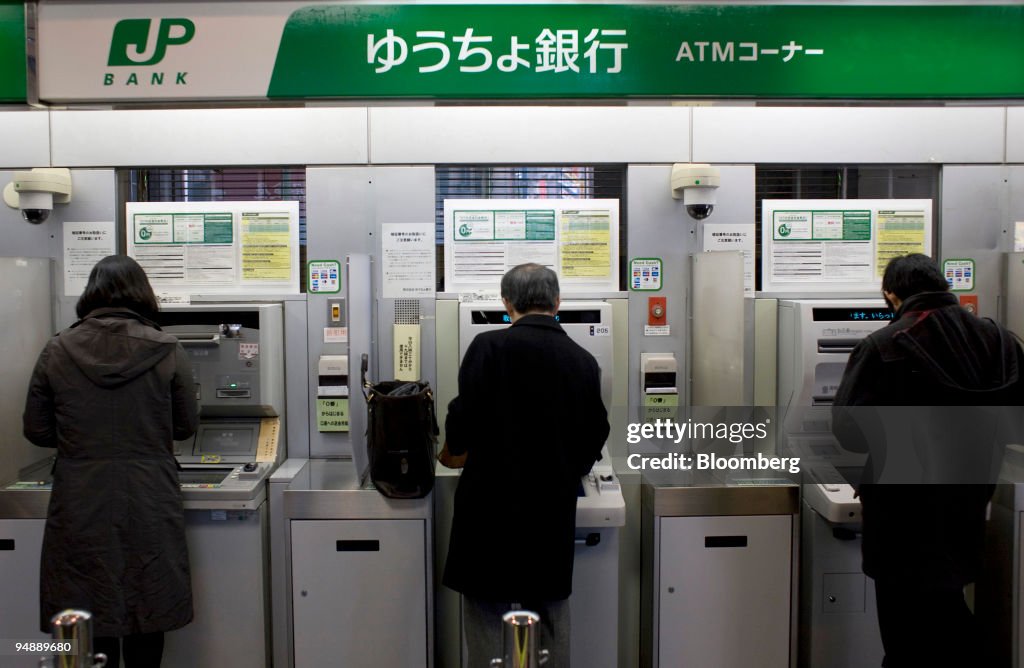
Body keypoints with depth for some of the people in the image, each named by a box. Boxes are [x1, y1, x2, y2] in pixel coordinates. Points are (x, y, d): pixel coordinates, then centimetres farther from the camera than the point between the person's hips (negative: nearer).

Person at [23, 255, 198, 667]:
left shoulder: (57, 352, -2)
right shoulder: (167, 351, -5)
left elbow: (36, 430, 4)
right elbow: (185, 427, 2)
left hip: (81, 507, 1)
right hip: (149, 506, -1)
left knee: (91, 621, 11)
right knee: (146, 623, 12)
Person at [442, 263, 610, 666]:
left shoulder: (490, 346, -11)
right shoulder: (584, 361, 2)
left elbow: (461, 428, -14)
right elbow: (594, 442, 8)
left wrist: (456, 444, 9)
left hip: (493, 512, -4)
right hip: (554, 515, 4)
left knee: (489, 627, 5)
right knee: (552, 630, 16)